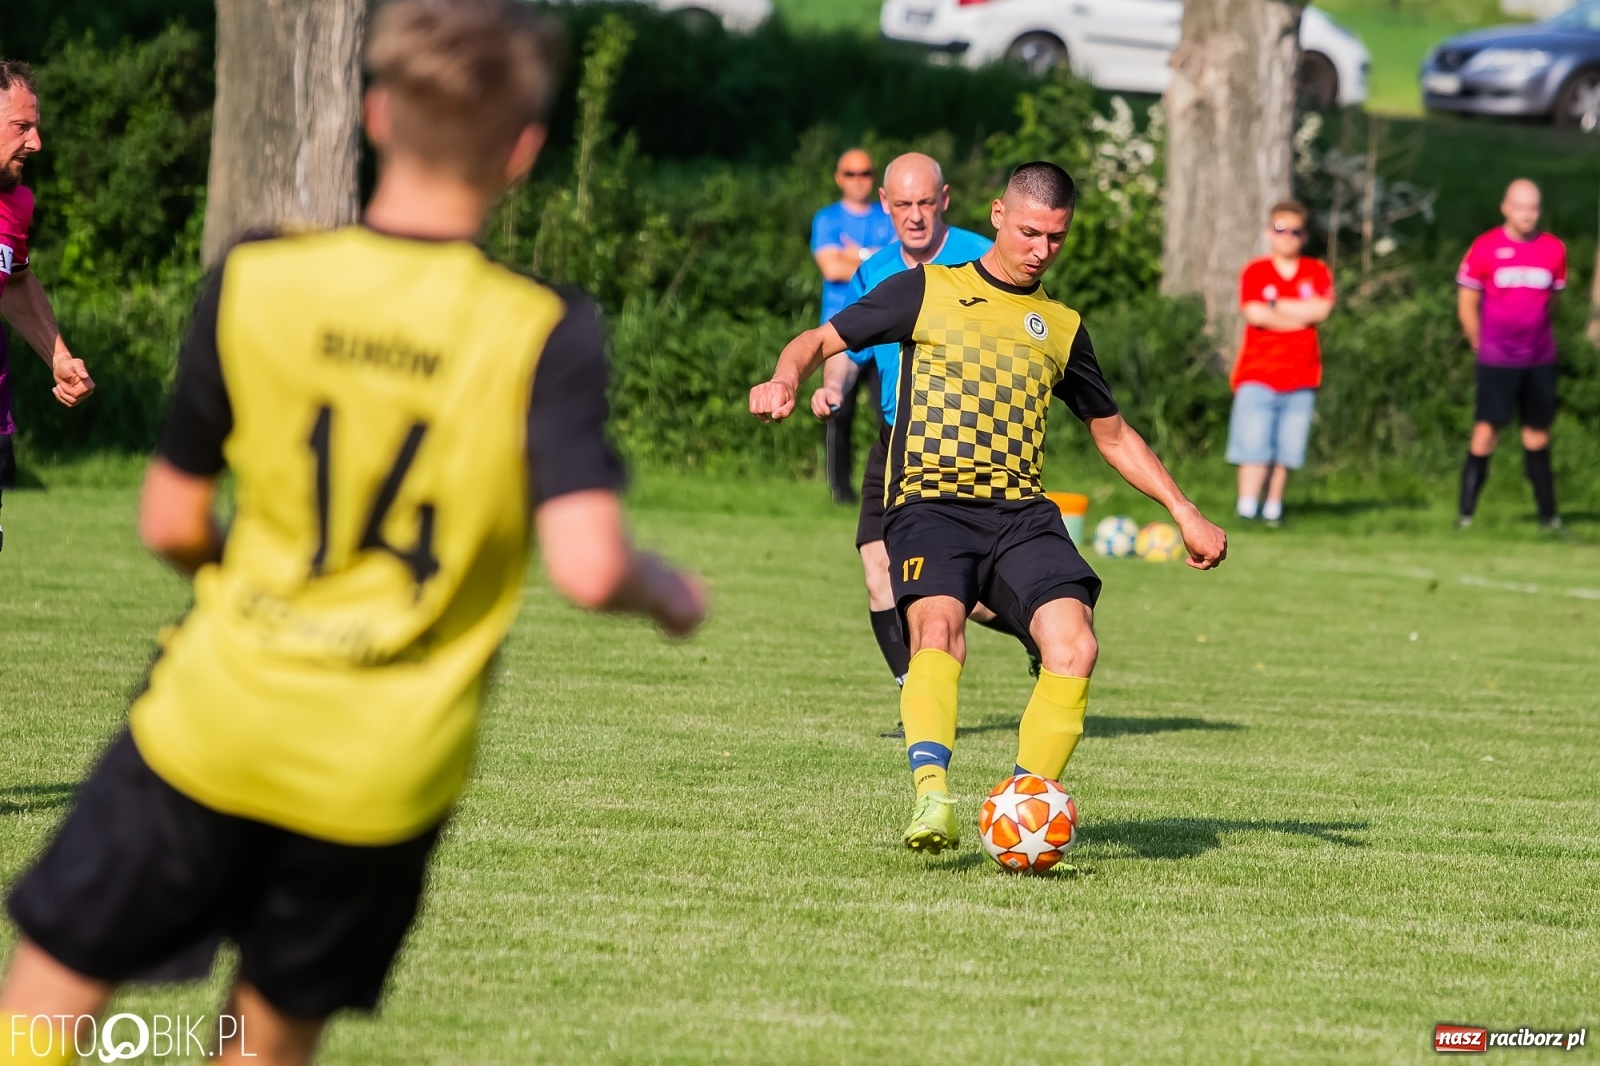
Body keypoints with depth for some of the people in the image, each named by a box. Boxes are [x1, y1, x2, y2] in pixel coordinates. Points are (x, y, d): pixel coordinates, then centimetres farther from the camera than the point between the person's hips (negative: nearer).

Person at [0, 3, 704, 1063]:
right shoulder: (544, 337, -12)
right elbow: (586, 566, -21)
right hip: (384, 777, 0)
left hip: (215, 726, 0)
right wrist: (669, 591, 1)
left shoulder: (255, 284, -7)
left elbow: (172, 525, 0)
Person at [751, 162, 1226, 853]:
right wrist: (786, 380, -14)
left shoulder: (1062, 328, 20)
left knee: (1074, 645, -22)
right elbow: (820, 341, 10)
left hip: (1021, 512, 3)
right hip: (930, 504, -3)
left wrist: (1186, 515, 23)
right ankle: (932, 794, -45)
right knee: (938, 625, -33)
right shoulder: (927, 292, 10)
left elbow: (1113, 435, 30)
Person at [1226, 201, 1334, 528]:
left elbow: (1321, 310, -8)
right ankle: (1247, 510, -9)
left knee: (1286, 450, 1)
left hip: (1300, 377, 2)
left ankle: (1273, 510, 8)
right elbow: (1254, 314, -12)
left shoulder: (1317, 272, 10)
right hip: (1257, 375, -2)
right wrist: (1301, 316, -6)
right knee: (1254, 447, -9)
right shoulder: (1255, 272, 4)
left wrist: (1275, 305, -6)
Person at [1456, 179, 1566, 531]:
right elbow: (1467, 304, 0)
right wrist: (1481, 344, 4)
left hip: (1540, 359, 3)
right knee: (1486, 431, -7)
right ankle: (1466, 512, -2)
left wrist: (1533, 335, 13)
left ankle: (1548, 514, 16)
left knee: (1538, 433, 11)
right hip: (1496, 360, -3)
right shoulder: (1485, 248, -8)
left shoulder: (1554, 250, 1)